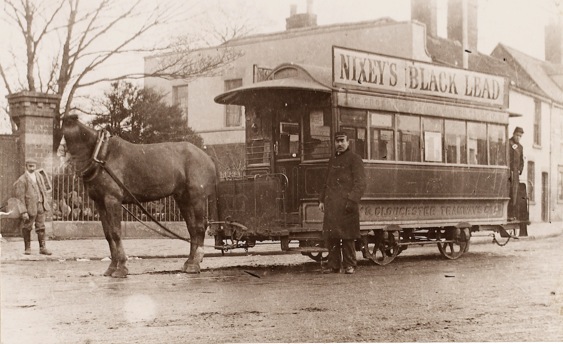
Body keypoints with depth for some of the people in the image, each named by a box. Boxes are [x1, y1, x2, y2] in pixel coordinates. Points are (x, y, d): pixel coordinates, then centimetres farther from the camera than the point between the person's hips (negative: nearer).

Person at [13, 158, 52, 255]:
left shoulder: (38, 176, 9)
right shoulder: (22, 180, -11)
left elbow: (44, 190, 18)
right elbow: (20, 197, -14)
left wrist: (46, 203, 12)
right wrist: (23, 212, -18)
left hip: (40, 205, 5)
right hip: (30, 207, -5)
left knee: (41, 227, 4)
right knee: (27, 228, 5)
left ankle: (42, 247, 8)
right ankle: (27, 248, 16)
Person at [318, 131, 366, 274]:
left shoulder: (354, 159, -1)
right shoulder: (332, 160, 20)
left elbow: (360, 183, -9)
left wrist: (351, 200, -18)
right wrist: (322, 199, 17)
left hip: (346, 205, -7)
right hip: (331, 206, 7)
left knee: (347, 236, -3)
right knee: (330, 236, 6)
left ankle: (349, 265, 5)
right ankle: (334, 266, 14)